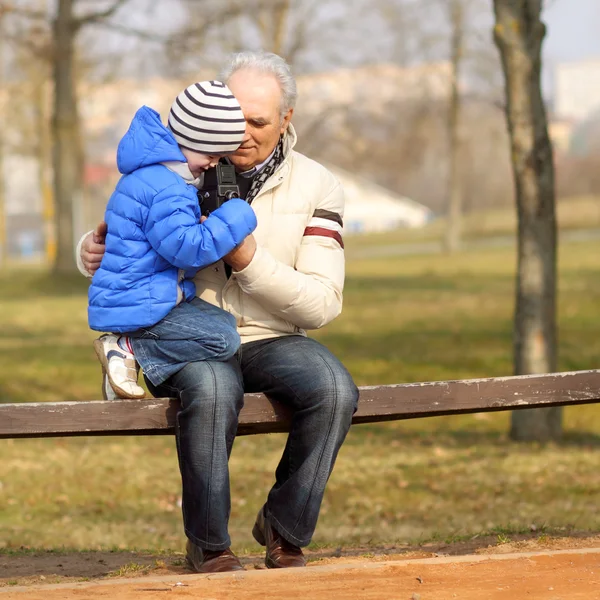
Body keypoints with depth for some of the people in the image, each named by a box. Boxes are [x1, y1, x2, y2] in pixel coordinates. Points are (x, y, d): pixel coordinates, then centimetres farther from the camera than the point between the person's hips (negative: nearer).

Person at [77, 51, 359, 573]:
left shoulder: (316, 188, 0)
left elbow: (322, 304, -7)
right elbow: (121, 232, 13)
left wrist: (250, 259, -21)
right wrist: (93, 249, -13)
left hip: (271, 340, 1)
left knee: (334, 389, -30)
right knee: (212, 389, -37)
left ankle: (285, 530, -9)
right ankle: (208, 545, -19)